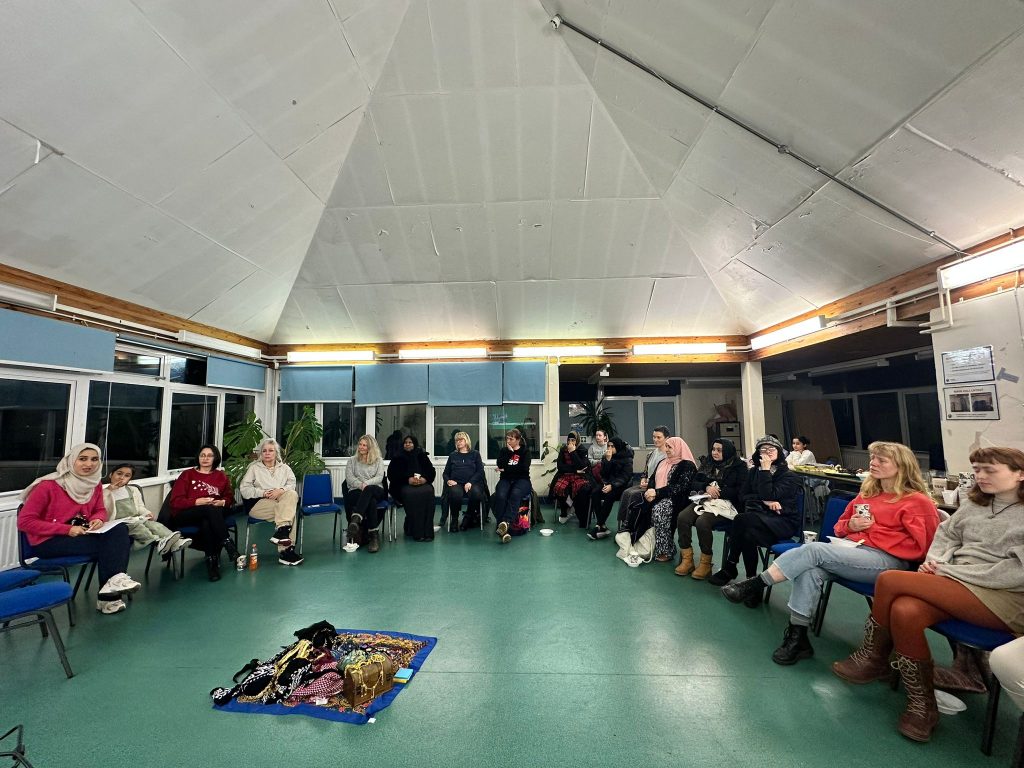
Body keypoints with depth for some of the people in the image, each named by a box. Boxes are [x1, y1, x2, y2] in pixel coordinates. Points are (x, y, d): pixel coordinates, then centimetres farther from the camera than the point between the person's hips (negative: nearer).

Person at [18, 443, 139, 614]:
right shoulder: (49, 485, -16)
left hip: (81, 535, 5)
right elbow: (25, 521, -16)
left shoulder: (94, 483, 1)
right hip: (48, 541, -5)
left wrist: (98, 520, -11)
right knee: (108, 544, -26)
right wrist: (67, 529, -24)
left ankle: (114, 580, -25)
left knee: (120, 531, -25)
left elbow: (100, 510, 14)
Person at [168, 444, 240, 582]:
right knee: (211, 510, -36)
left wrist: (222, 502, -4)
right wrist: (197, 502, -15)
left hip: (213, 513, 2)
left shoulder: (221, 476, 18)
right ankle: (228, 543, -38)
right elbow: (175, 501, 2)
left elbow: (229, 496, 21)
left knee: (207, 523, -37)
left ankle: (212, 561, -34)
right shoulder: (187, 475, 11)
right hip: (184, 515, -2)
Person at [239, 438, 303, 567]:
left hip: (282, 501, 3)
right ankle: (287, 549, -32)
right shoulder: (254, 468, 14)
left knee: (292, 494, -34)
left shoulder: (284, 467, 19)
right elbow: (244, 489, 4)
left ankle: (281, 531, -35)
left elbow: (292, 484, 6)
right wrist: (263, 492, -11)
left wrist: (281, 490, -16)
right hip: (260, 504, -3)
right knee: (289, 511, -31)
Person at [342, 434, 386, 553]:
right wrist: (360, 485, -14)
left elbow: (379, 477, 4)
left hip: (376, 490, 0)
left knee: (369, 490, -42)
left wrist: (366, 483, -15)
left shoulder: (378, 460, 19)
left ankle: (355, 520, -56)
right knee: (371, 501, -38)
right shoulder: (352, 460, 22)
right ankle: (373, 535, -39)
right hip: (356, 490, 0)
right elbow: (349, 478, 6)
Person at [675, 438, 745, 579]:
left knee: (702, 522, -33)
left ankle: (705, 563, -14)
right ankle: (687, 559, -11)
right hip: (704, 500, 6)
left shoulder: (739, 466, 2)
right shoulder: (708, 464, 18)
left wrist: (718, 491, -12)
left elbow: (740, 491, -6)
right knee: (682, 517, -23)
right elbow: (696, 482, 17)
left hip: (725, 503, -5)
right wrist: (707, 487, -4)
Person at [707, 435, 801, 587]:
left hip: (783, 521, -4)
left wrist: (766, 470, -15)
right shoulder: (753, 471, 13)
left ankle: (730, 567, -19)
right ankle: (751, 579, -20)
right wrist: (764, 501, -12)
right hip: (761, 516, 4)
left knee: (742, 519, -33)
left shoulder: (789, 476, -3)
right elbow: (743, 496, 4)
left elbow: (770, 495, -18)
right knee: (748, 533, -34)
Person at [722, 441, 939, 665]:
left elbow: (919, 546, -5)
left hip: (887, 561, -5)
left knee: (814, 550, -29)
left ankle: (755, 585, -24)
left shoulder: (917, 501, 3)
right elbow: (840, 527, 26)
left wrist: (875, 531, -10)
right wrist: (850, 525, 4)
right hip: (852, 550, 6)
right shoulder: (867, 494, 21)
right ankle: (797, 637, -25)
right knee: (810, 570, -28)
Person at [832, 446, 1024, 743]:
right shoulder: (975, 503, 14)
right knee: (905, 611, -27)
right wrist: (935, 561, -4)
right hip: (958, 583, 5)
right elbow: (947, 533, 16)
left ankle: (872, 658, -6)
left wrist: (950, 571, -16)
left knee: (890, 580, -26)